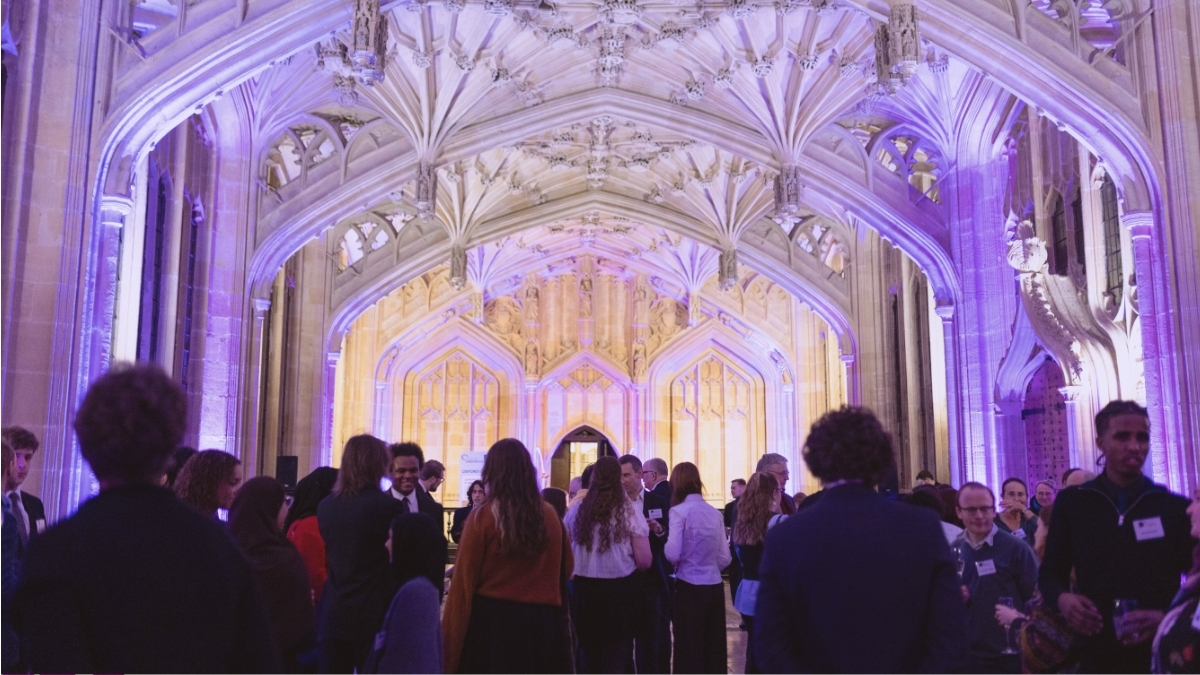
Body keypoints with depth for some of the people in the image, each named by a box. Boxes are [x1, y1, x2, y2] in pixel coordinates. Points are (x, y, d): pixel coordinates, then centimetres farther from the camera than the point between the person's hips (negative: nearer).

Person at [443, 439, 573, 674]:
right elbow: (566, 568, 18)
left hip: (491, 623, -3)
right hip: (543, 624, 4)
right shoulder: (550, 515, 3)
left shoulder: (483, 518, -9)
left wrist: (450, 638, -4)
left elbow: (464, 582, -9)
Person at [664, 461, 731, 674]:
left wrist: (663, 539, 4)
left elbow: (672, 554, -15)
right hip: (715, 586, 5)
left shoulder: (679, 511, -10)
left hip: (690, 587, -5)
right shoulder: (715, 513, 6)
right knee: (714, 648, 11)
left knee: (690, 648, 3)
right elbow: (725, 557, 7)